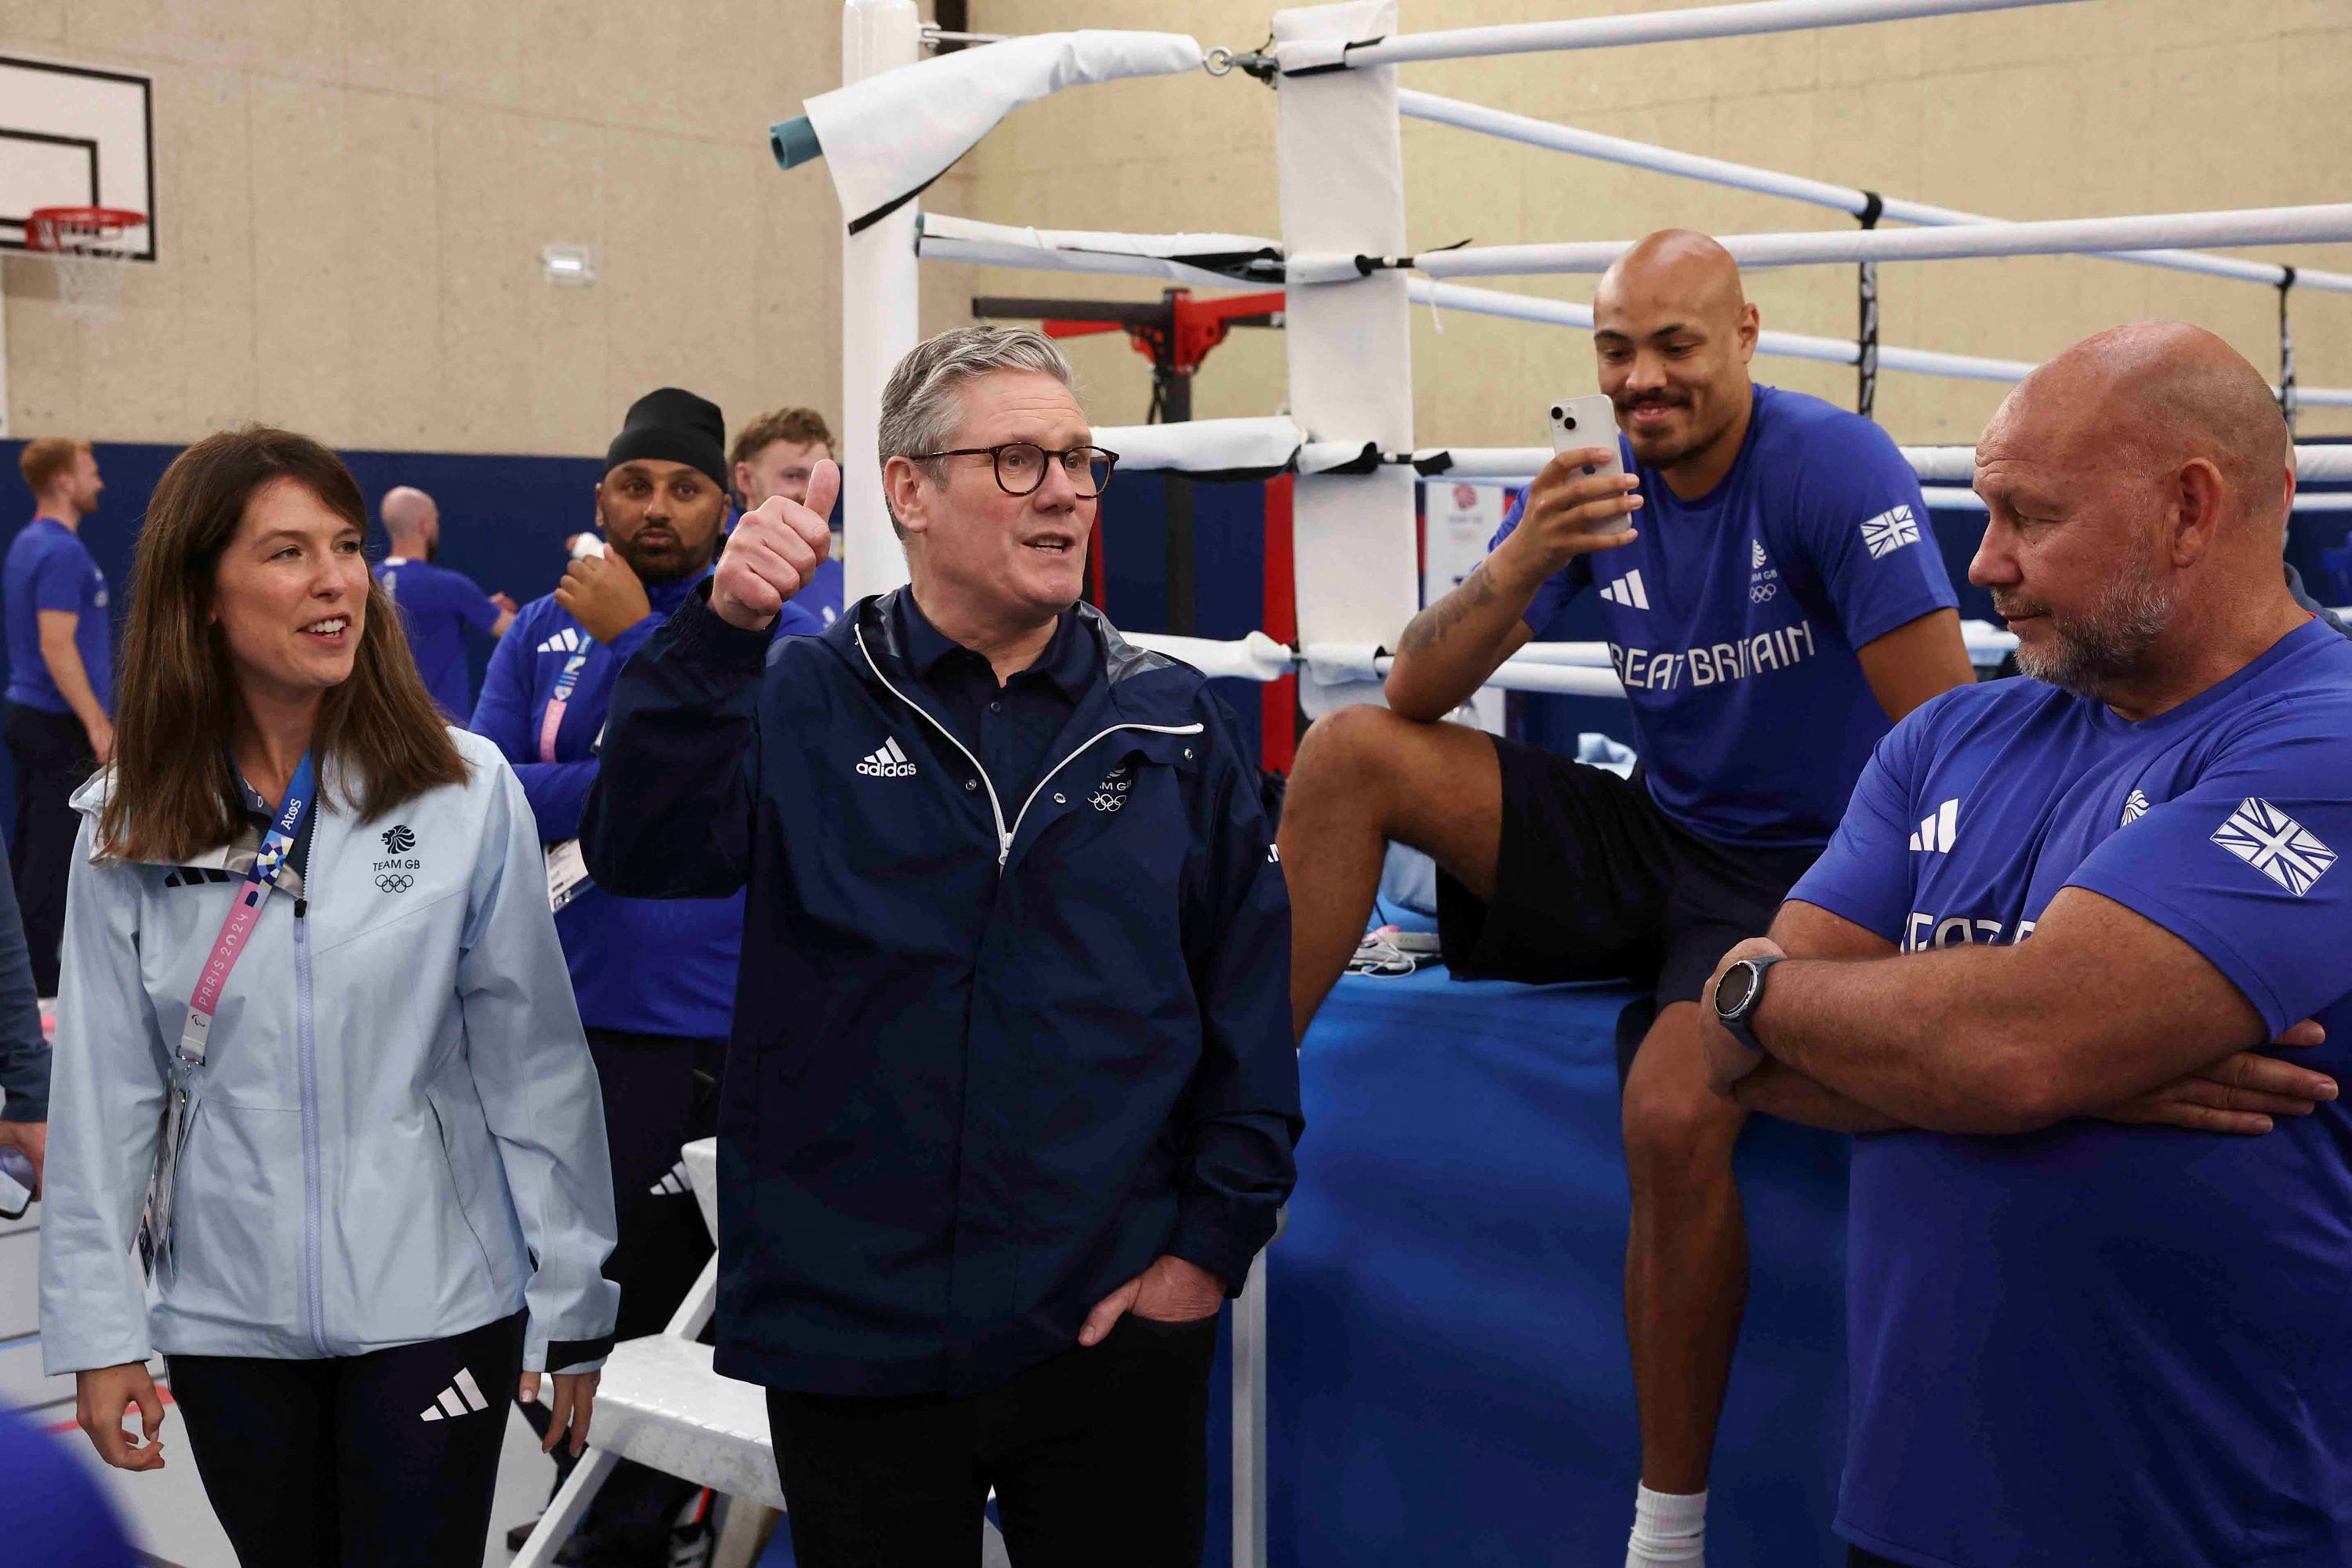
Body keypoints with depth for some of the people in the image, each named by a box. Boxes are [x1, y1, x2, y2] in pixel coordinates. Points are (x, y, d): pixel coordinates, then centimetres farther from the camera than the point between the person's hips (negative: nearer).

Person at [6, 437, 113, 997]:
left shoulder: (27, 545, 14)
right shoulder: (62, 552, -17)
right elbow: (56, 646, -23)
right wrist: (97, 724, -21)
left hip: (29, 716, 10)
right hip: (61, 727, -10)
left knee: (29, 850, 12)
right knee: (54, 856, -5)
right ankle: (40, 983, -2)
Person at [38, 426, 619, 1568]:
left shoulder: (465, 792, -8)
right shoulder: (130, 828, -1)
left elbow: (534, 1066, -5)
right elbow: (104, 1093, 2)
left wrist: (570, 1307, -3)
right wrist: (100, 1333, 0)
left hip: (433, 1307, -2)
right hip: (228, 1317, 2)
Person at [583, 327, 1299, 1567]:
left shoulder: (1169, 719, 3)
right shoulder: (807, 706, 0)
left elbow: (1250, 993, 4)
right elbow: (643, 849, -17)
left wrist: (1214, 1240, -1)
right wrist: (718, 627, -29)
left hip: (1117, 1326, 1)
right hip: (853, 1327, -1)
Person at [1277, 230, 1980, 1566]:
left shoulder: (1835, 465, -15)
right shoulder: (1596, 482, 1)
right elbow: (1417, 692, -4)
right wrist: (1516, 569, -24)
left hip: (1796, 872, -6)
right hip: (1650, 838, 6)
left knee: (1674, 1114, -33)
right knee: (1351, 754, -10)